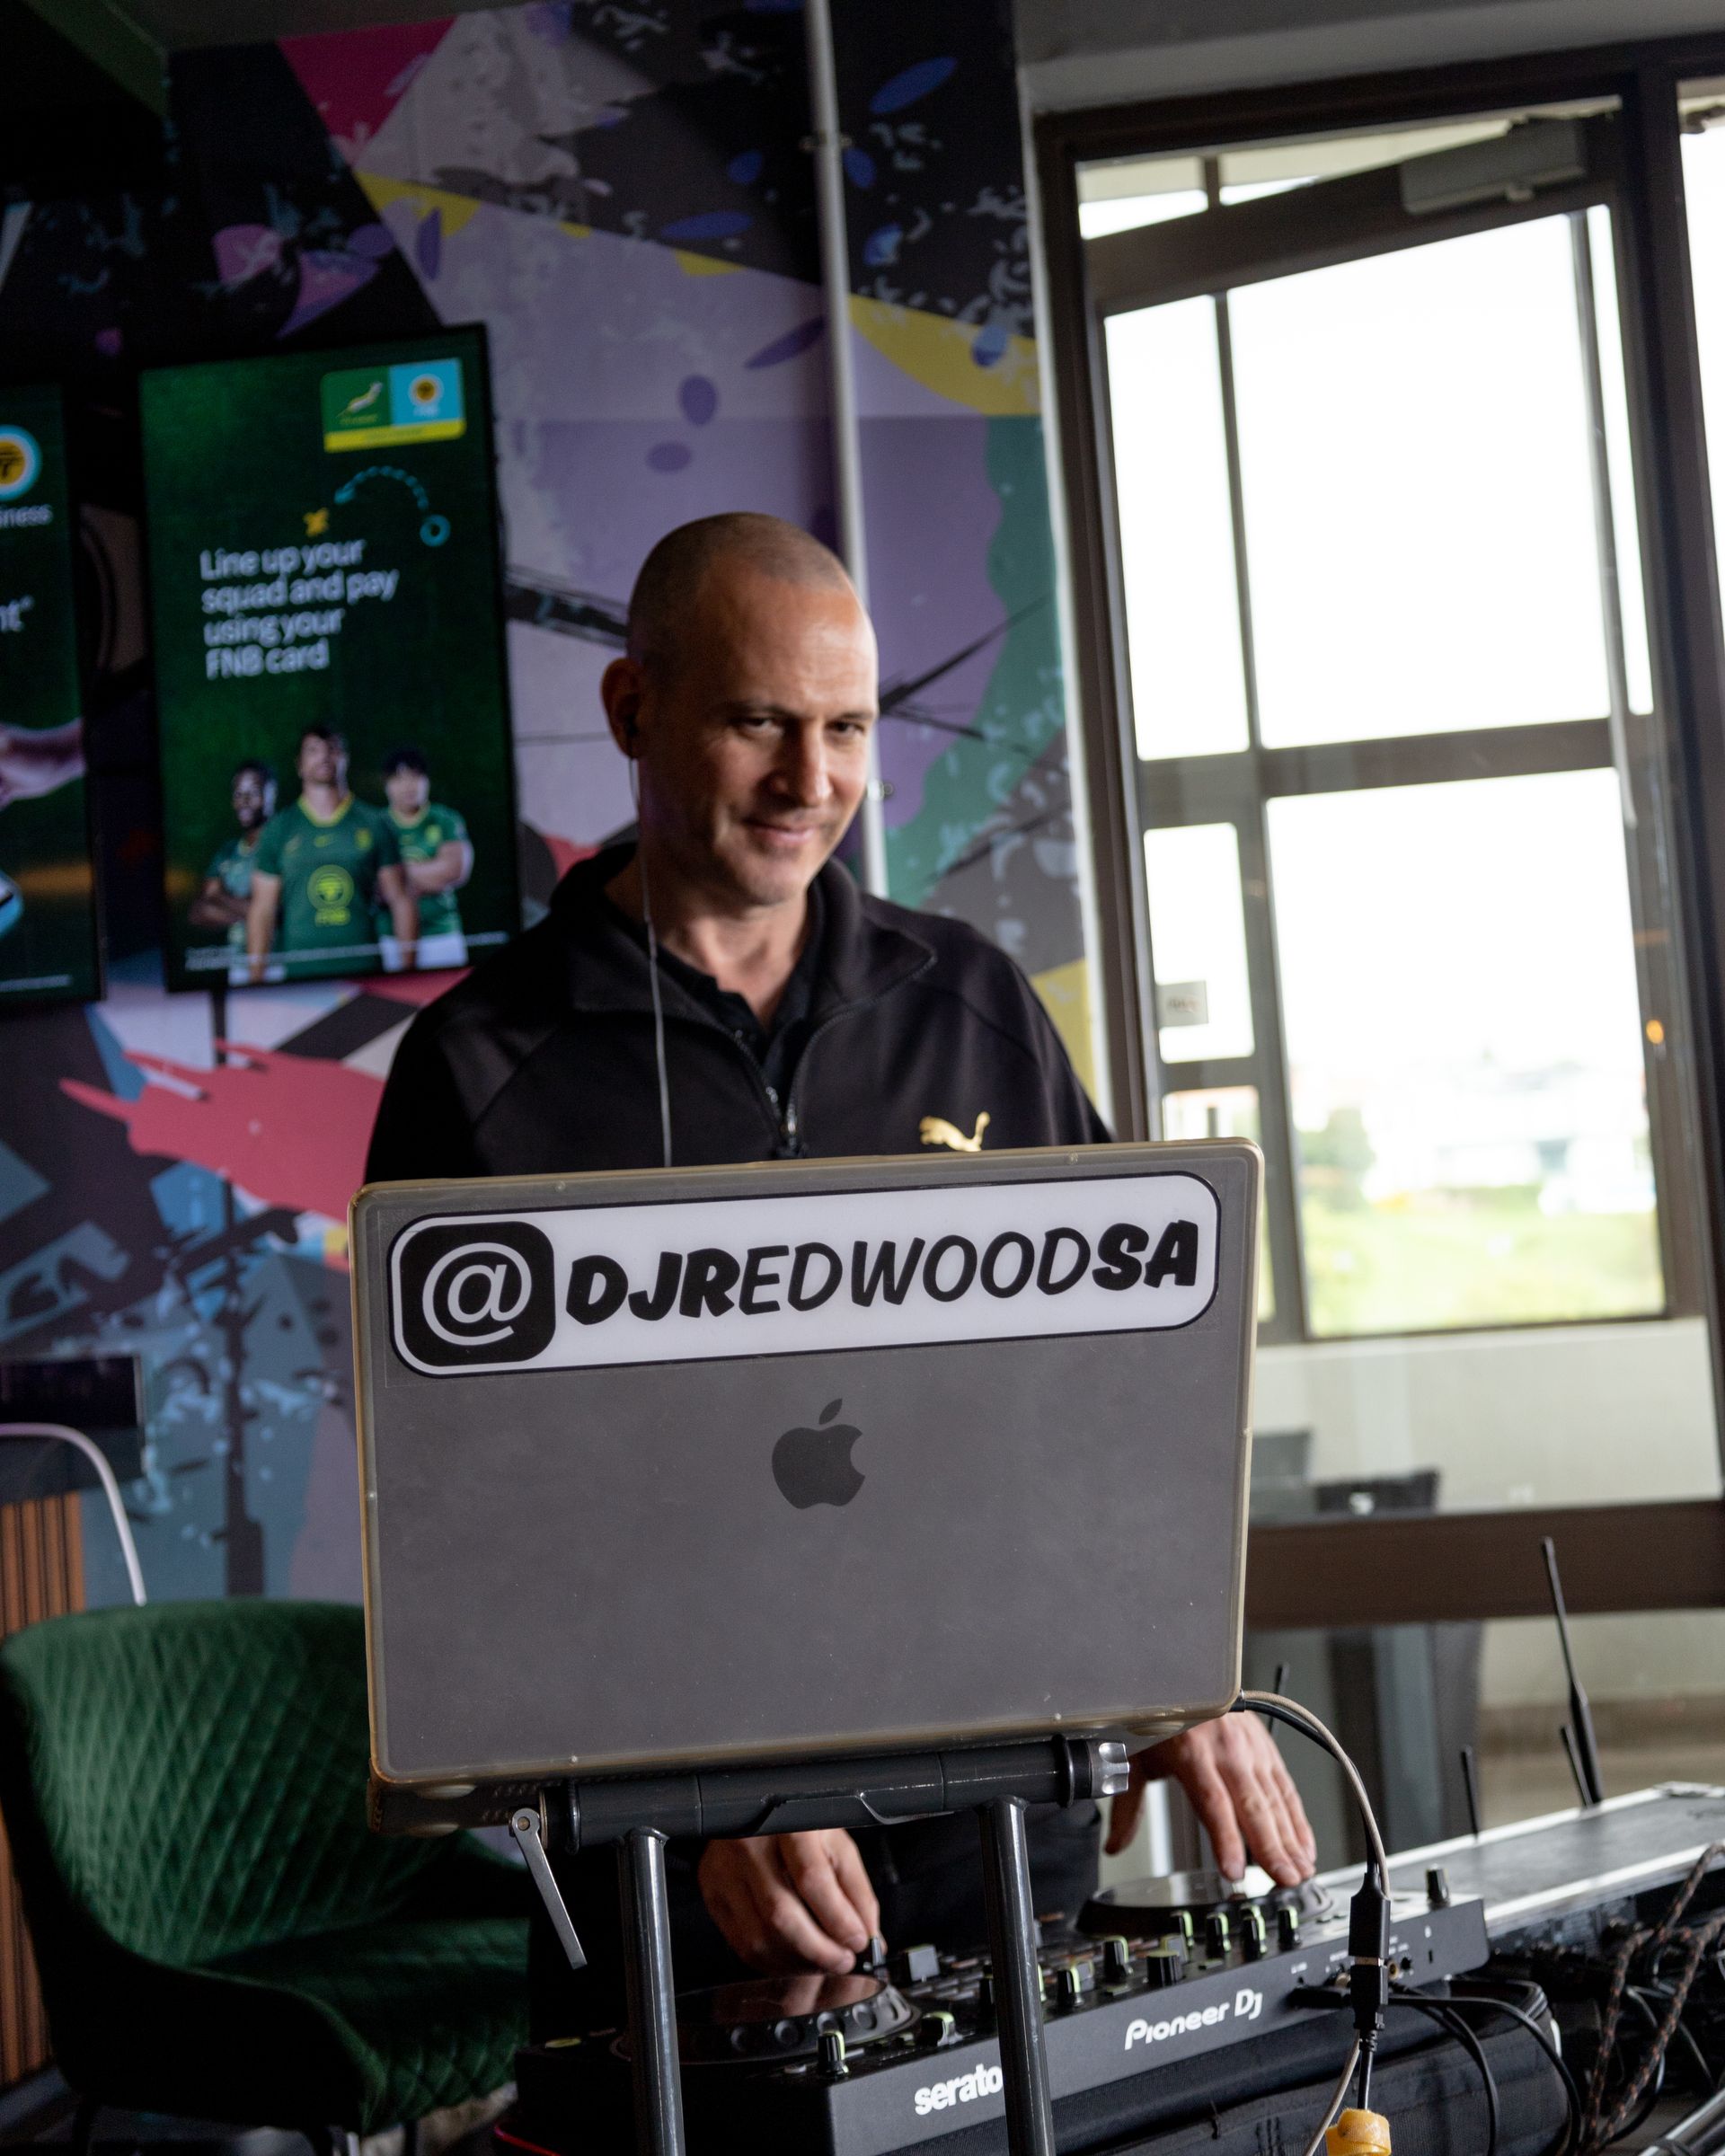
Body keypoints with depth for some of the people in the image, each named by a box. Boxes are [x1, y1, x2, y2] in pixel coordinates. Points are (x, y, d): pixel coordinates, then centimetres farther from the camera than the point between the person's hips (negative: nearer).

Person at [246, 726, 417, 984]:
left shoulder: (374, 824, 9)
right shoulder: (278, 829, 9)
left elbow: (401, 900, 9)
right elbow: (262, 909, 8)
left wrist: (408, 972, 1)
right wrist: (256, 980, 0)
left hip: (364, 972, 0)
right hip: (300, 973, 0)